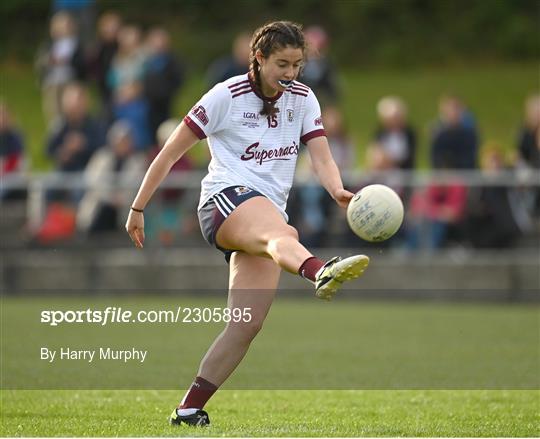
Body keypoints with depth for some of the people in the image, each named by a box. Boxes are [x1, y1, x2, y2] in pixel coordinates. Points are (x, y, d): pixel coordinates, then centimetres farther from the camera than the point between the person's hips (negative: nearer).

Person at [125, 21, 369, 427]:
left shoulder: (303, 99, 13)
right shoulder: (227, 96, -1)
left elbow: (322, 158, 2)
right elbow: (171, 152, 2)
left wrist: (339, 191, -20)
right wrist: (138, 208, 2)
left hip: (269, 215, 7)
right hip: (226, 198, -6)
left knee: (247, 325, -7)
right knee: (283, 234, -42)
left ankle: (189, 409, -2)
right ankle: (321, 274, -77)